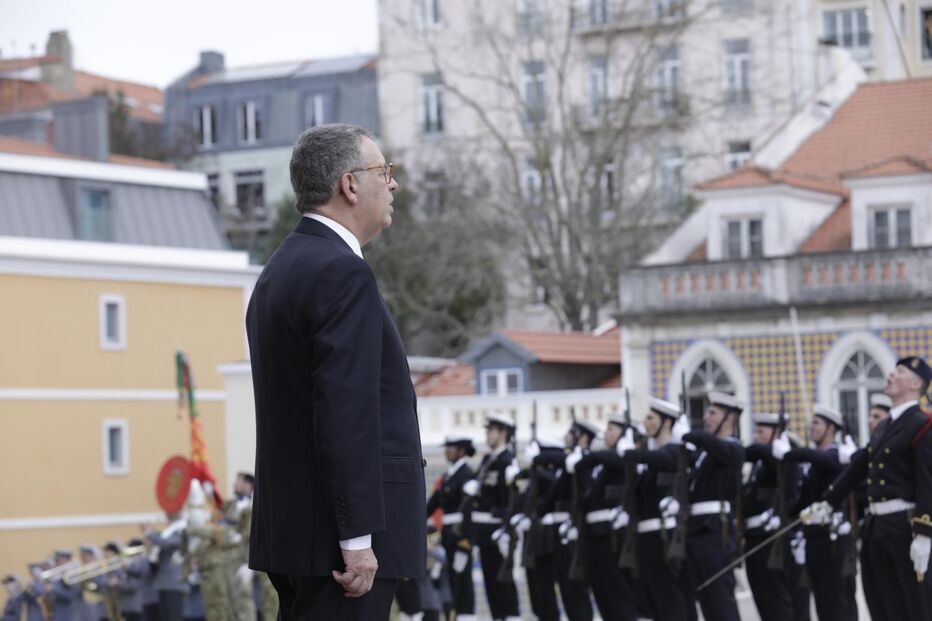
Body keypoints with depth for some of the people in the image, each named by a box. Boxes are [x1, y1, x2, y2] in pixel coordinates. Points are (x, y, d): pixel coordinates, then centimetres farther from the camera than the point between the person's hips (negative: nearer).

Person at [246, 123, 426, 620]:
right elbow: (346, 413, -21)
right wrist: (358, 538, -21)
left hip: (292, 526, 10)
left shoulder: (279, 271, 16)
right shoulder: (342, 272, -15)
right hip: (339, 539, -10)